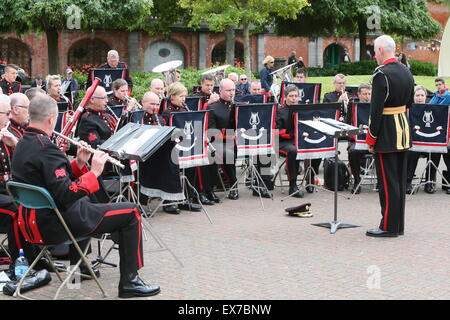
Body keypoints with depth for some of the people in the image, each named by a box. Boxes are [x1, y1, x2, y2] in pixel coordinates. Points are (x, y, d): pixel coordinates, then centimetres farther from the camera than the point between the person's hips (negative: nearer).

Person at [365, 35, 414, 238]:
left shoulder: (381, 74, -17)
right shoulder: (406, 72, 9)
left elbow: (376, 111, -19)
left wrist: (371, 139, -12)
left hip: (386, 134, -8)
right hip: (403, 131, 8)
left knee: (387, 181, -2)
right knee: (400, 180, 13)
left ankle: (389, 226, 4)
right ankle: (399, 225, 21)